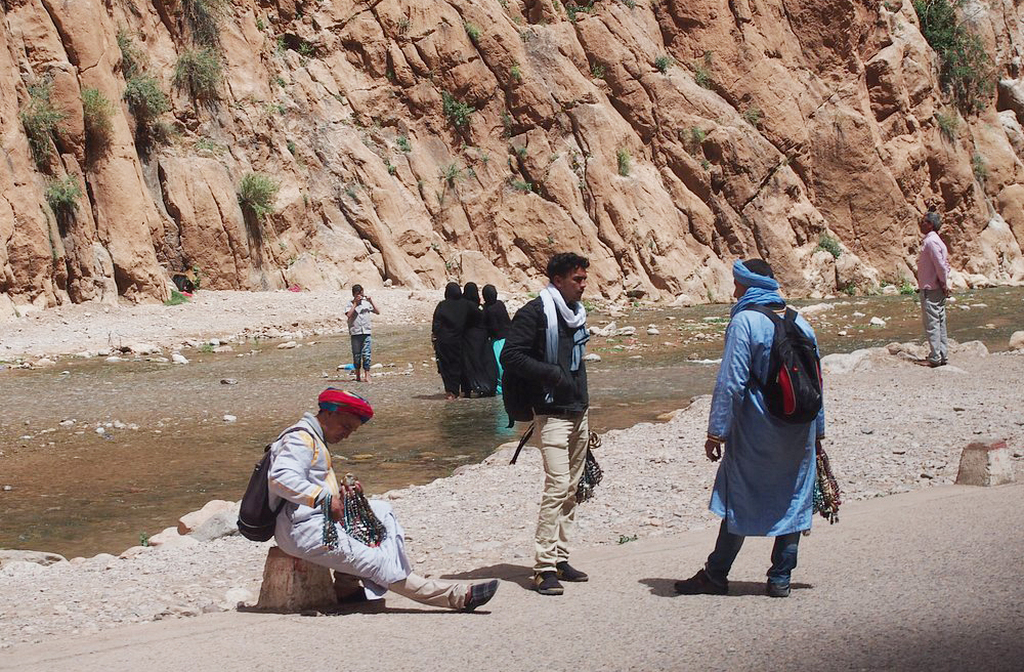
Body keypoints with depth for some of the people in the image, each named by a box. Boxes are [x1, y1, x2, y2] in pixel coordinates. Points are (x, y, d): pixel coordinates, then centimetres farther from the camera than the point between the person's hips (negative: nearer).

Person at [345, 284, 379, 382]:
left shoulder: (366, 303, 11)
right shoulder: (350, 304, 2)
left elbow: (378, 312, 8)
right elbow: (349, 315, -15)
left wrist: (371, 301, -2)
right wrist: (355, 303, -14)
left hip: (366, 332, 2)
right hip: (355, 333, -2)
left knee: (366, 354, -3)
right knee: (356, 355, 4)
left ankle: (367, 376, -2)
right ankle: (358, 376, 14)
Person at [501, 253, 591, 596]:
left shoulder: (575, 313, 16)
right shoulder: (535, 312, -11)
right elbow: (510, 356, -16)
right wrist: (551, 374, -21)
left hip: (578, 413, 9)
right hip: (551, 413, -9)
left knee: (571, 489, 10)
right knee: (557, 486, -15)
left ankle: (558, 558, 18)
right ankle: (544, 567, -13)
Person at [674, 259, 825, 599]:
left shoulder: (745, 322, -12)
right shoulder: (801, 323, 8)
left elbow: (730, 383, -16)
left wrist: (716, 431, -11)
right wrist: (817, 430, 21)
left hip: (755, 432, -5)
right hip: (798, 431, 5)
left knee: (739, 501, 4)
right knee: (793, 500, 11)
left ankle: (716, 575, 14)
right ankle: (780, 579, 13)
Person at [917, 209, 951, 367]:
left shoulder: (930, 241, -16)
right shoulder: (934, 240, 14)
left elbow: (941, 265, -21)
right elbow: (944, 264, 16)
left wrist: (944, 285, -13)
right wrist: (944, 285, 13)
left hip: (931, 290, -10)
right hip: (938, 289, 10)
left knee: (931, 323, -7)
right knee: (939, 323, 13)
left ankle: (935, 358, -6)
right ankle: (942, 355, 18)